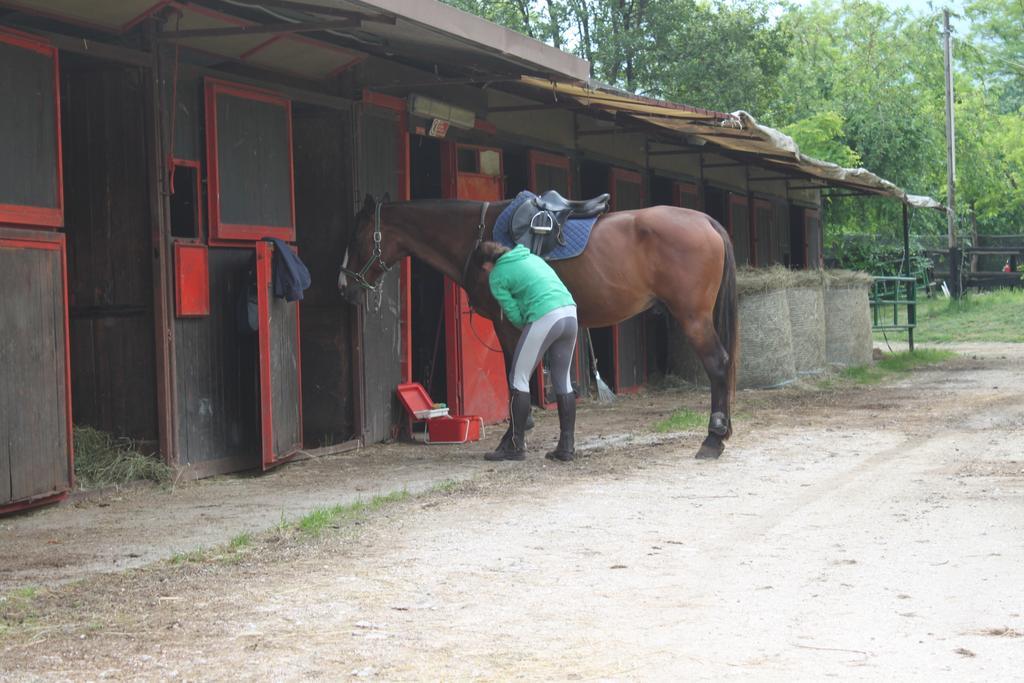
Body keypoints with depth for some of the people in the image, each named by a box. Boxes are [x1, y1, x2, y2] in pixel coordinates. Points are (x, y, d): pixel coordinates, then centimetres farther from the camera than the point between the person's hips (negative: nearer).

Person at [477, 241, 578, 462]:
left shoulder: (496, 277, 5)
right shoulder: (531, 257, 25)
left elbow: (515, 315, 4)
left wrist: (526, 324, 23)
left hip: (544, 319, -7)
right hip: (570, 313, 7)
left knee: (518, 378, 5)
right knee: (563, 380, 14)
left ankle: (515, 445, 7)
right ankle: (566, 446, 13)